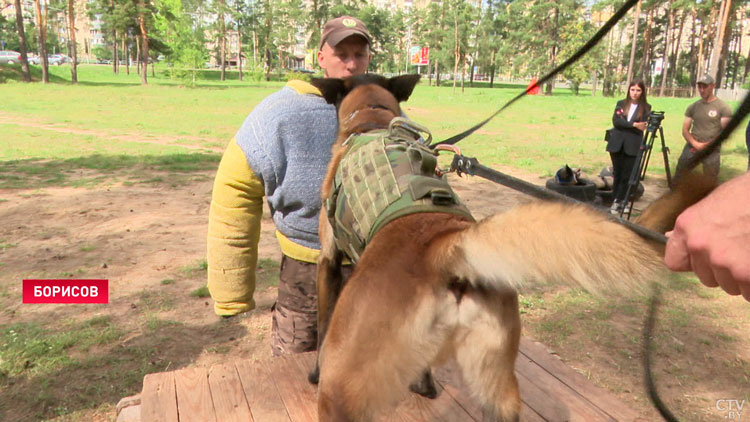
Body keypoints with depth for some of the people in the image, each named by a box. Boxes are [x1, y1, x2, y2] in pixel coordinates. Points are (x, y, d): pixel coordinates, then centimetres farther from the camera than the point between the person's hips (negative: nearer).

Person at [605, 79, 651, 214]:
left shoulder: (646, 107, 4)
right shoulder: (621, 104, 9)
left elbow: (643, 125, -7)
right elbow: (615, 121, -5)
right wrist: (633, 124, -16)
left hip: (632, 146, -2)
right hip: (617, 144, 2)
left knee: (626, 175, -3)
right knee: (617, 174, 7)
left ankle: (618, 202, 5)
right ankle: (616, 201, 15)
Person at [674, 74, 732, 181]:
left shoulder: (723, 108, -1)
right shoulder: (692, 107, 10)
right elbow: (685, 130, 7)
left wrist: (706, 146, -12)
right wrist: (695, 143, -12)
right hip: (691, 148, 3)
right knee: (678, 180, 4)